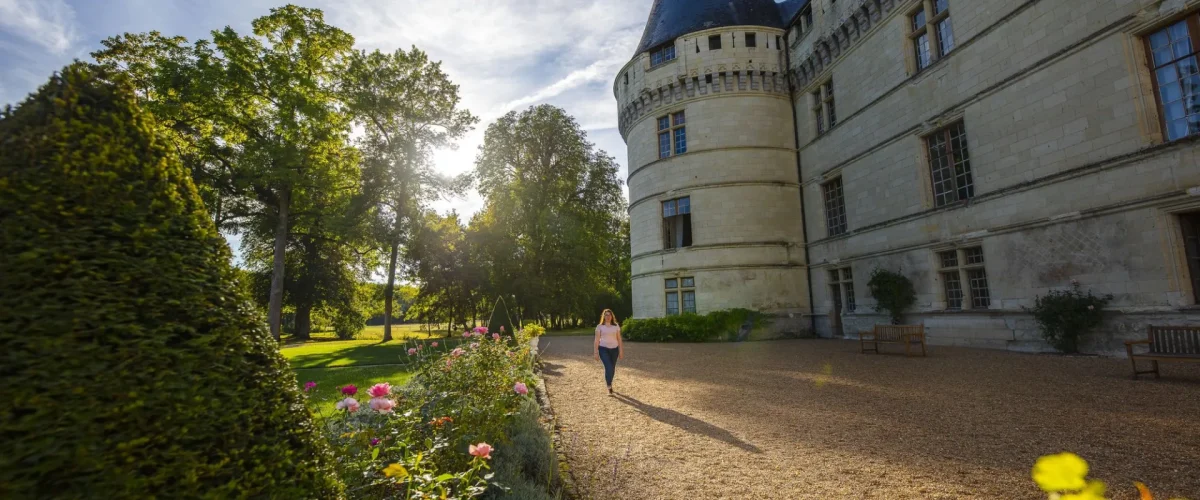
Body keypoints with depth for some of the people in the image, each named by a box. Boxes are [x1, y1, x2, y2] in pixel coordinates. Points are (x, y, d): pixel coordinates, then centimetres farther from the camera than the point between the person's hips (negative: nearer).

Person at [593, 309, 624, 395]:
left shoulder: (616, 326, 4)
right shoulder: (599, 327, -1)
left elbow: (619, 339, 5)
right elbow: (597, 340, -2)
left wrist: (621, 351, 1)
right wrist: (596, 353, -7)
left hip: (614, 349, 3)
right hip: (603, 349, -3)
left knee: (612, 369, 10)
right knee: (608, 367, -18)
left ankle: (609, 384, 35)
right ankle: (609, 388, -6)